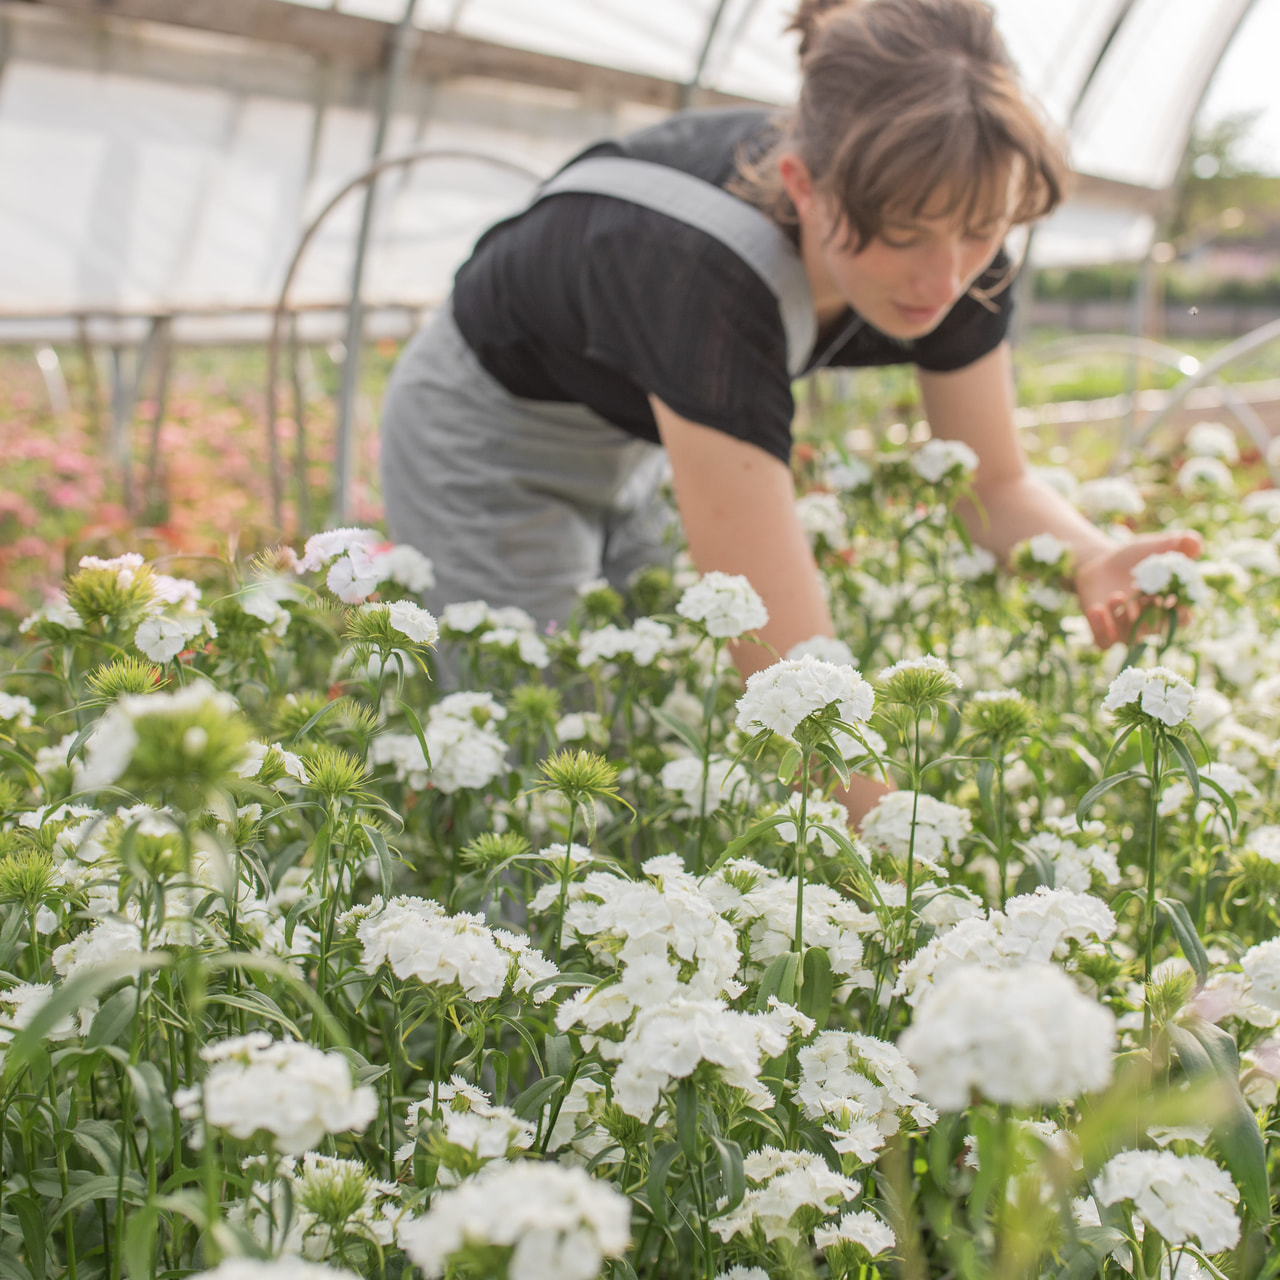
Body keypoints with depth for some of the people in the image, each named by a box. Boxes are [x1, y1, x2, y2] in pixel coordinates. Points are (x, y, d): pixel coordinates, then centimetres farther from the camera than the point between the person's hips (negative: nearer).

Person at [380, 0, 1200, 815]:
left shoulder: (948, 247, -23)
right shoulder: (707, 269, -43)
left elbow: (996, 484, -10)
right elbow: (789, 660, -44)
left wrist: (1095, 564, -31)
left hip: (635, 452, 6)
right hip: (489, 445, -6)